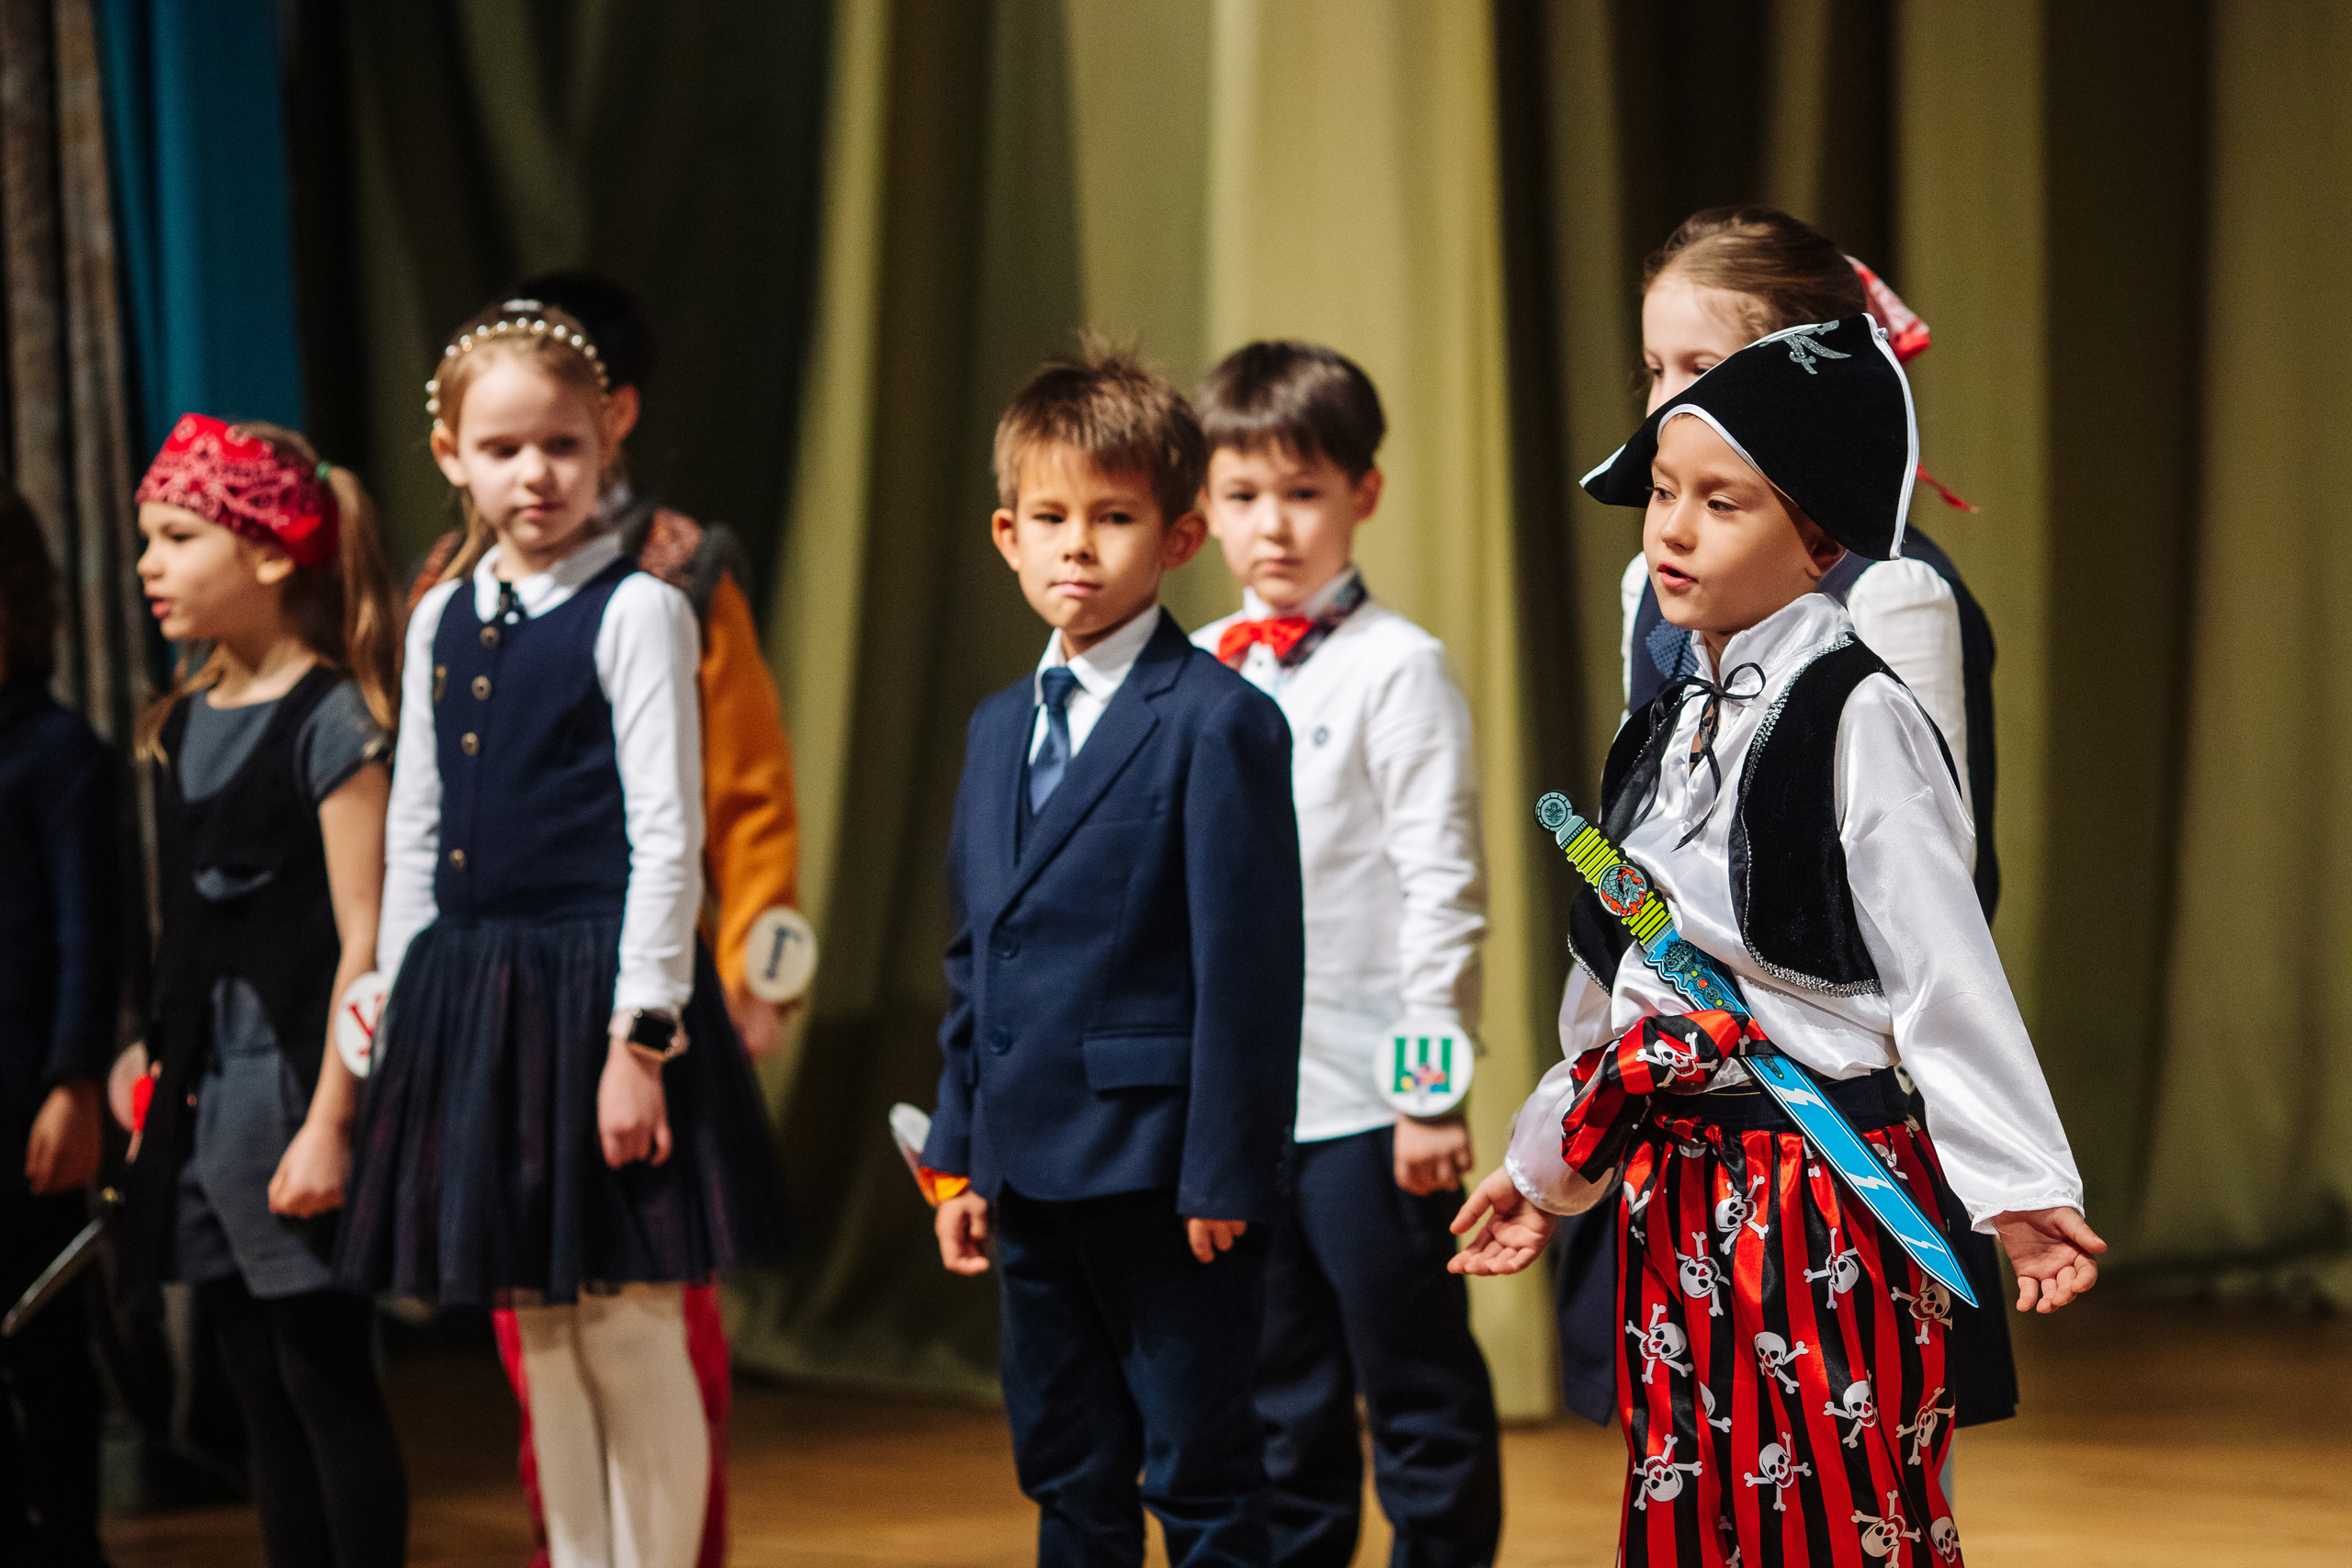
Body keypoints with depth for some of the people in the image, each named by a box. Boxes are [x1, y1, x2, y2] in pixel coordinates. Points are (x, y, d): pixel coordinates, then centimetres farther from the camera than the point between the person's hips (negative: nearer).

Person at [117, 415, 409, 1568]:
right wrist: (154, 1067, 14)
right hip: (202, 1085, 8)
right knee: (261, 1397, 11)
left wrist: (329, 1122, -19)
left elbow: (363, 936, -15)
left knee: (327, 1384, -4)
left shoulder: (331, 719, -11)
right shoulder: (182, 723, 12)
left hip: (294, 1077, -8)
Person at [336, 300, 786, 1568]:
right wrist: (400, 1023, 12)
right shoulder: (440, 624, 12)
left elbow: (666, 839, -11)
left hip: (598, 982, -6)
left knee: (630, 1330, -3)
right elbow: (414, 839, 16)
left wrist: (640, 1036, -15)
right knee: (540, 1340, 12)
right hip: (468, 992, 6)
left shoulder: (634, 613, -6)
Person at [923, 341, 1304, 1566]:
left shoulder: (1220, 721, -9)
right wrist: (959, 1152, 14)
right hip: (1035, 1167, 8)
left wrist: (1224, 1173, -16)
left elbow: (1248, 960, -13)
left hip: (1164, 1169, -7)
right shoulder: (998, 728, 15)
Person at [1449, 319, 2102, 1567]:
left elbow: (1942, 968, -14)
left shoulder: (1854, 716, -10)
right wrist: (1543, 1168, 26)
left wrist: (2020, 1187, -17)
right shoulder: (1670, 726, 13)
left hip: (1824, 1194, -8)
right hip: (1675, 1199, 8)